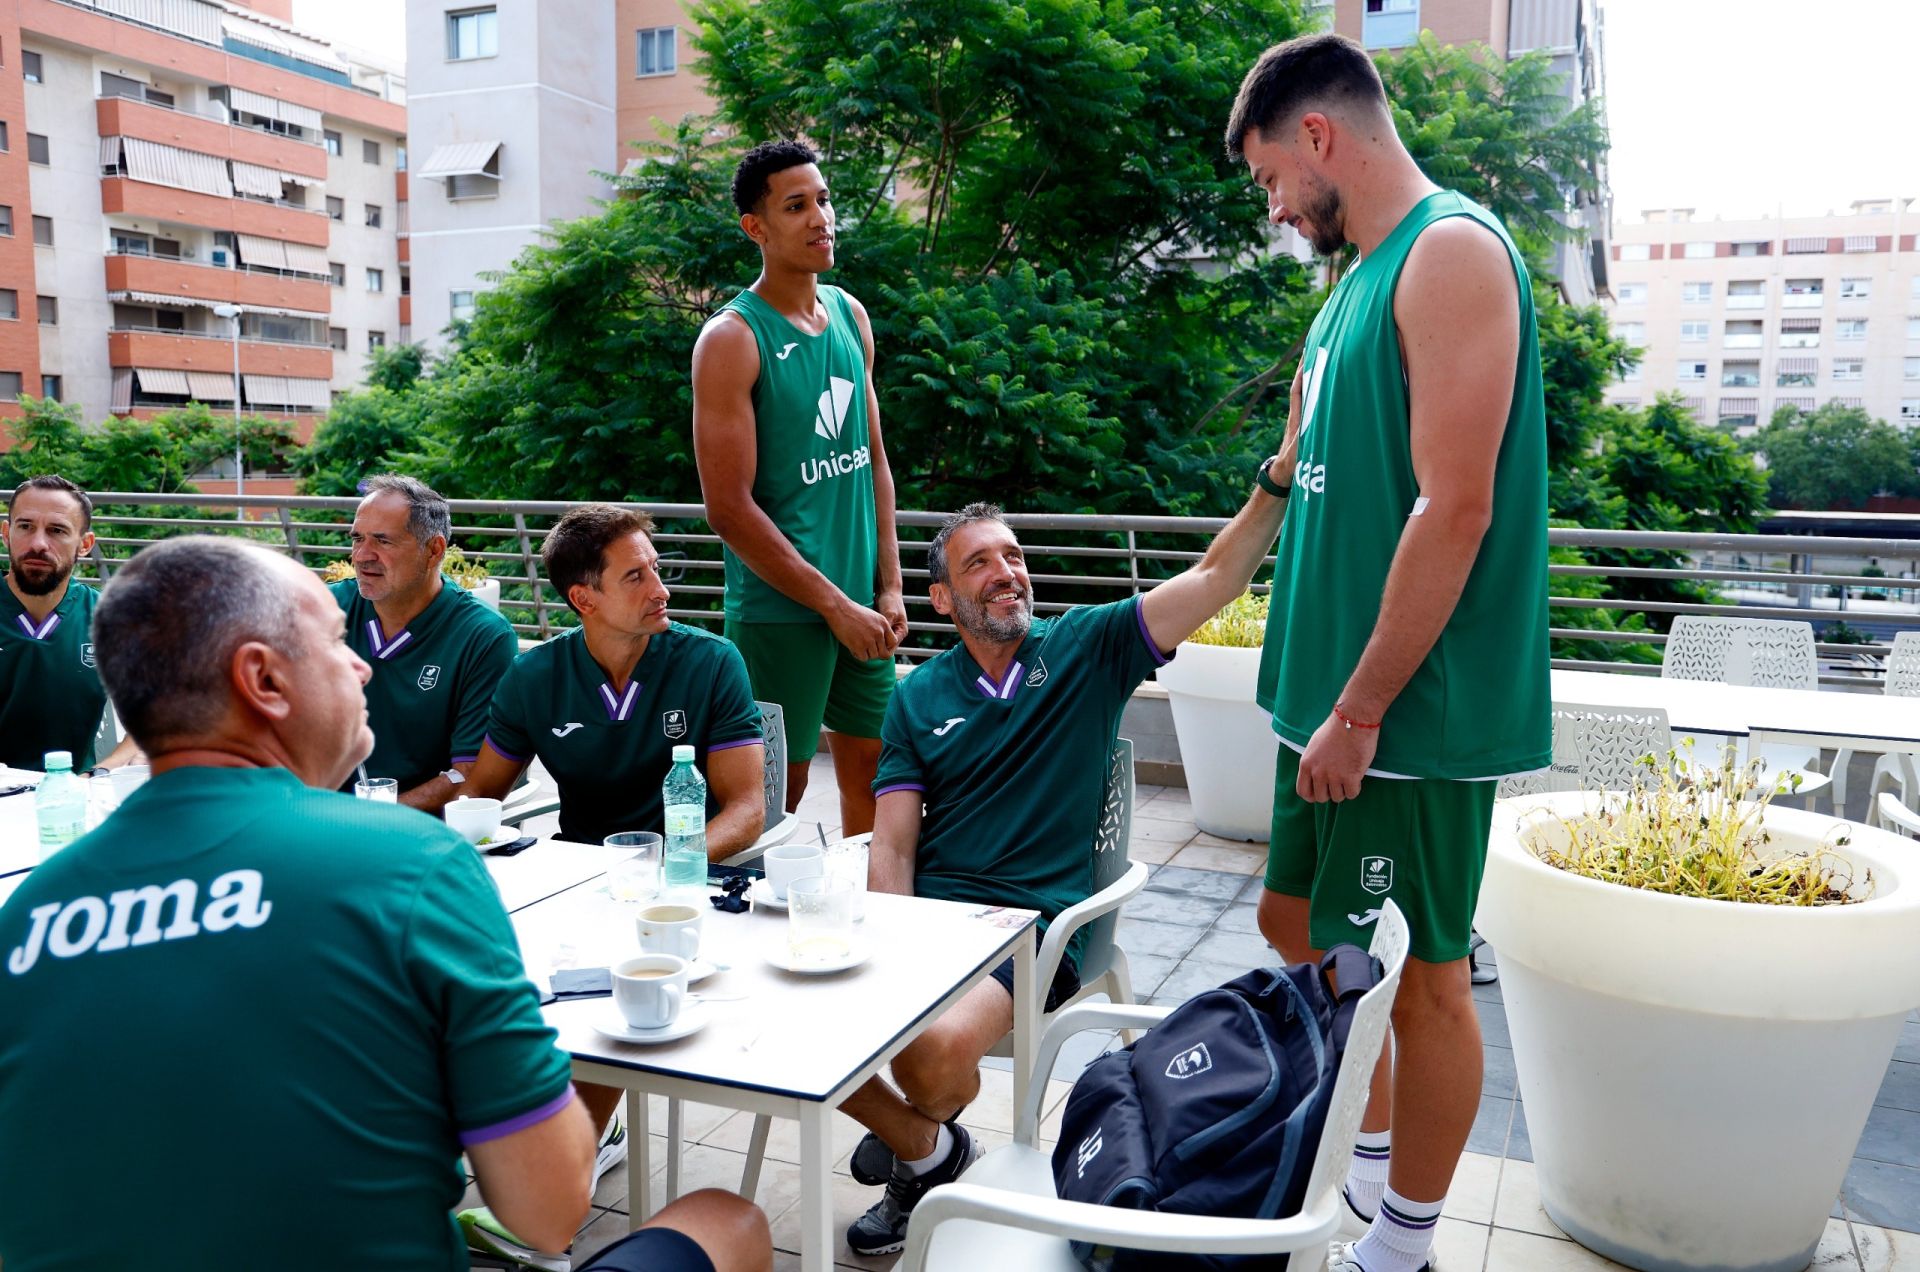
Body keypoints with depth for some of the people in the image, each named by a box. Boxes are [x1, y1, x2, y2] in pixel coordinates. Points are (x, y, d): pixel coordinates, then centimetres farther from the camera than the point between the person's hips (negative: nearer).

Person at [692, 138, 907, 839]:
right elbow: (730, 509, -15)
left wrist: (889, 587, 6)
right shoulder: (732, 339, -11)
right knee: (776, 790, 2)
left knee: (873, 768, 14)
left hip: (861, 601, 6)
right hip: (779, 610, -6)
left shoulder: (851, 316, 10)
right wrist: (835, 605, -14)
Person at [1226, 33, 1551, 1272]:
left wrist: (1360, 709, -19)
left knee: (1418, 973, 4)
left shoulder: (1452, 252, -14)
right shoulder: (1362, 277, 15)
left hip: (1409, 709, -10)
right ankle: (1372, 1163, 38)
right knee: (1298, 920, 19)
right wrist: (1319, 685, 15)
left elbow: (1455, 507, -22)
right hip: (1337, 694, 10)